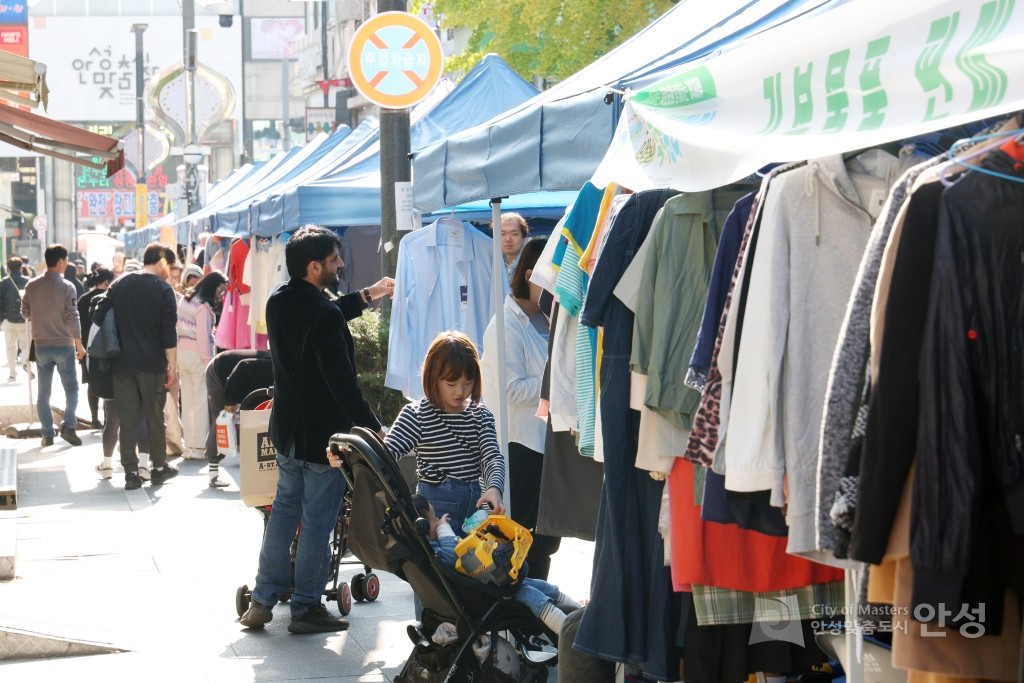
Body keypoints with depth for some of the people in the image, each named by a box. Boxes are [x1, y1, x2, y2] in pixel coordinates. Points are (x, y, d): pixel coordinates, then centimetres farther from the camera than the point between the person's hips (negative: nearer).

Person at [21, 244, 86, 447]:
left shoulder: (32, 285, -2)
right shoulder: (66, 286, -12)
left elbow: (25, 313, 7)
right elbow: (72, 318, -12)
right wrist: (79, 345, -4)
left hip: (41, 345, 3)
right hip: (64, 345, -3)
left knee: (44, 392, 9)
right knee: (71, 388, 8)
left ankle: (47, 434, 9)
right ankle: (68, 425, -9)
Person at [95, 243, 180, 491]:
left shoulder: (119, 284, 8)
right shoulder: (163, 288, -6)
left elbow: (98, 319, 9)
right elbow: (169, 331, -11)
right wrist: (172, 364, -6)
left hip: (122, 364, 3)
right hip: (152, 365, -3)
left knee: (126, 418, 4)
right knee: (155, 416, 8)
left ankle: (131, 472, 1)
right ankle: (159, 467, 17)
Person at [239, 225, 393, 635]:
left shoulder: (279, 303, 4)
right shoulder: (324, 316, -23)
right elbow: (342, 382, -25)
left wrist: (367, 295, 29)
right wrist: (372, 427, -20)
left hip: (287, 428, 8)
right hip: (323, 433, -8)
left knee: (284, 510, 19)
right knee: (317, 521, 3)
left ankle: (263, 600, 20)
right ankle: (306, 608, 11)